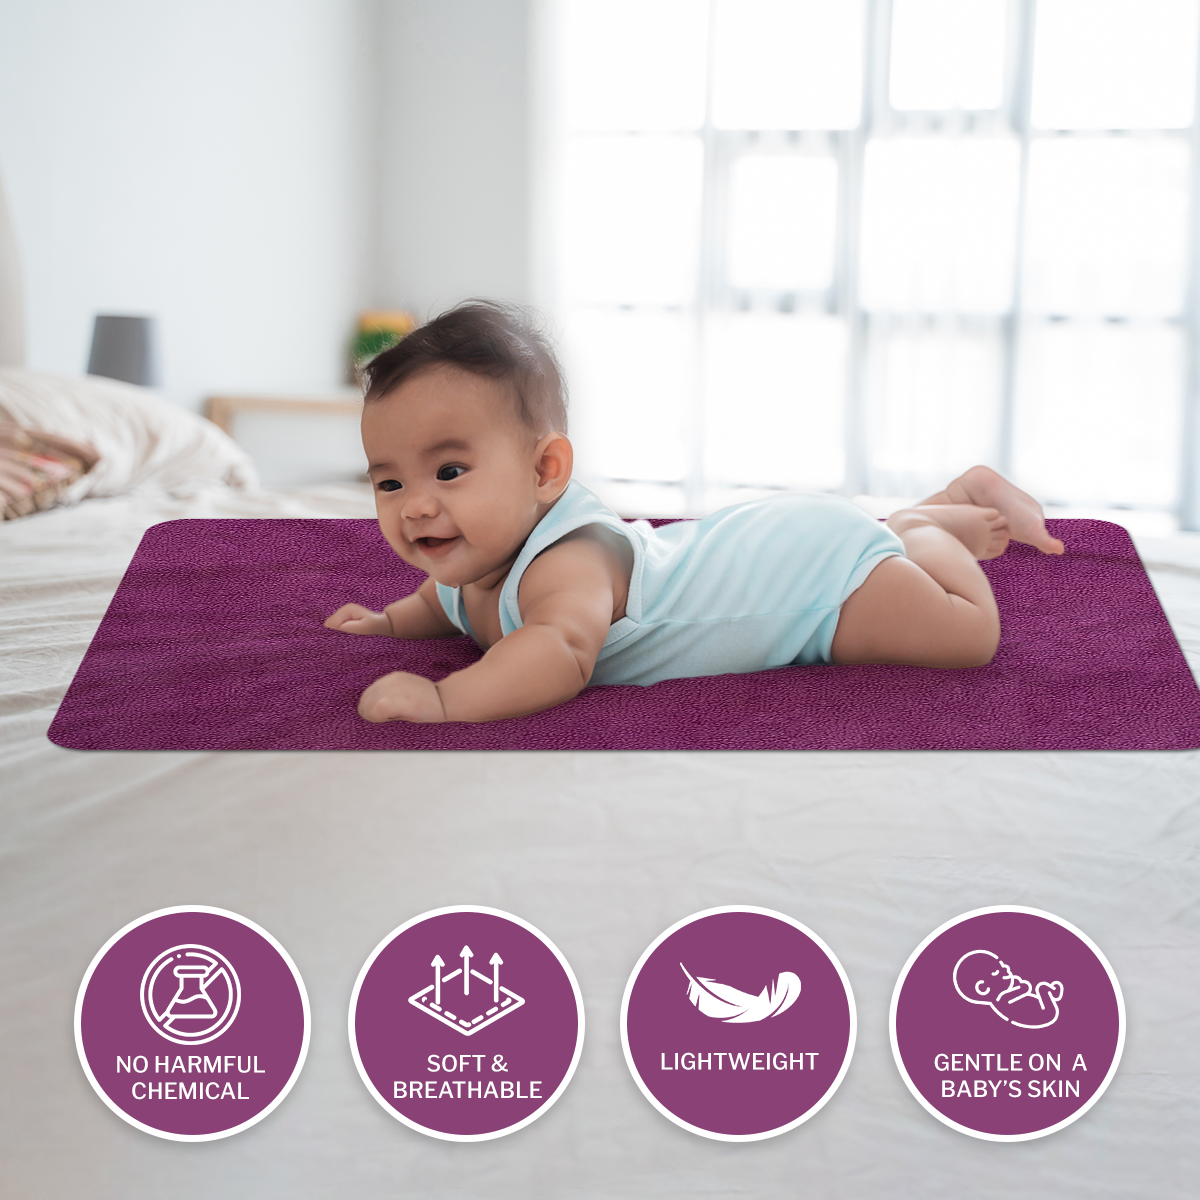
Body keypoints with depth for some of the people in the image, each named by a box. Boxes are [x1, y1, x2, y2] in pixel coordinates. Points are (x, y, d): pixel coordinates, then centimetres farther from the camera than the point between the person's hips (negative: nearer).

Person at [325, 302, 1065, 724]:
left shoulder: (567, 557, -42)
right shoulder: (476, 556, -13)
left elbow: (561, 650, -63)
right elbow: (450, 600, 13)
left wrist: (442, 699, -69)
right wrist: (392, 621, 1)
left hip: (812, 568, -8)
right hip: (734, 543, 9)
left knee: (971, 637, 0)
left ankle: (930, 532, 23)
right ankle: (967, 497, 50)